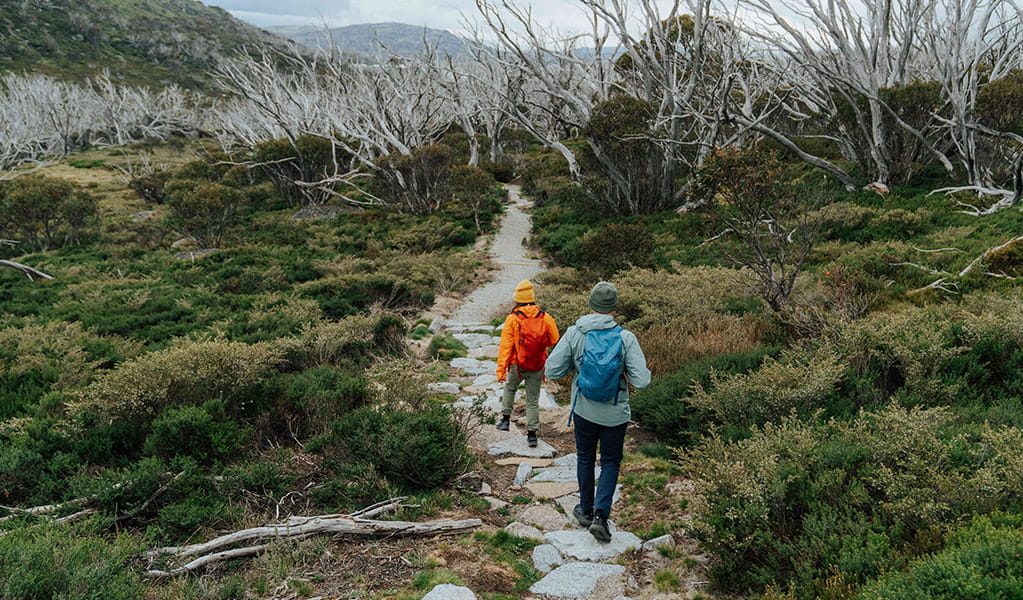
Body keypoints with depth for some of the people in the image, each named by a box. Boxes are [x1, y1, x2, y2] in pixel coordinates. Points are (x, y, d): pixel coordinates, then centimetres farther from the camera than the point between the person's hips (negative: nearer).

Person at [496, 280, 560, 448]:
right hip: (538, 368, 1)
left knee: (509, 389, 28)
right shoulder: (545, 318, -7)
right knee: (533, 400, 12)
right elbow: (554, 341, 4)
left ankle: (506, 419, 29)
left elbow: (505, 346, -12)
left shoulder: (512, 319, -13)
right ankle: (532, 434, 12)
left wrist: (501, 369, -8)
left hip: (517, 366, -1)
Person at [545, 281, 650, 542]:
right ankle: (600, 516, 3)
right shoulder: (626, 338, -15)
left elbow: (552, 371, -12)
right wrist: (625, 369, 3)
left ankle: (586, 510, 35)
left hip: (584, 410, 1)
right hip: (615, 414, -1)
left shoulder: (574, 334, -13)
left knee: (585, 458, 21)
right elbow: (641, 381, -18)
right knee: (610, 462, 15)